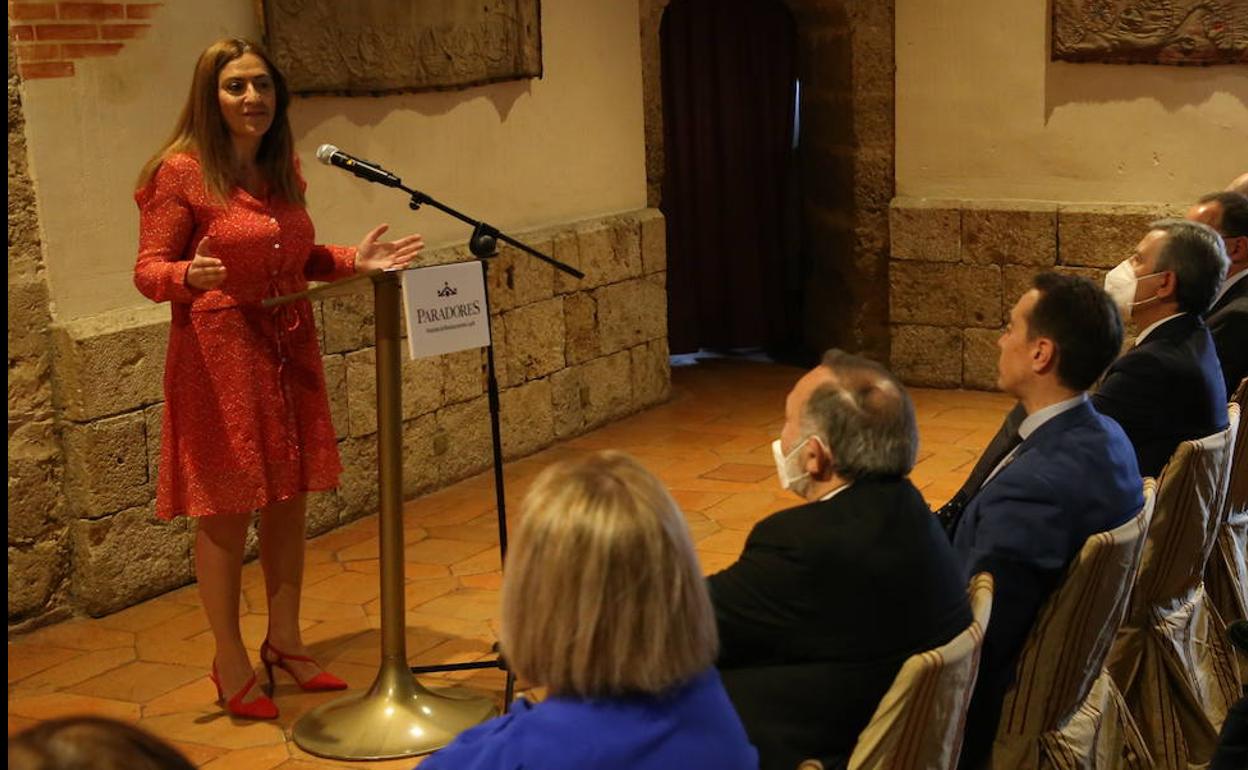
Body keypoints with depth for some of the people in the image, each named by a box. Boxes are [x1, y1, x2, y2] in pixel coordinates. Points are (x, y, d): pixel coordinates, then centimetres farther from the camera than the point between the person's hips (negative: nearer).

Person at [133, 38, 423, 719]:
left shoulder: (282, 169, 9)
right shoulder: (180, 171, -11)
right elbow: (148, 269, -11)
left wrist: (354, 261, 3)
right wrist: (189, 275, -32)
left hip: (290, 351, 7)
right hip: (218, 355, -6)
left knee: (288, 502, 13)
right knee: (226, 514, 1)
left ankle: (284, 641, 30)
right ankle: (231, 666, 16)